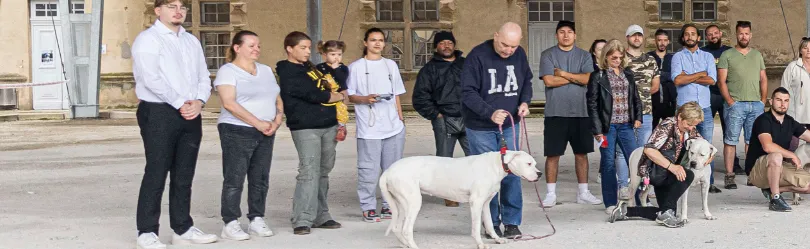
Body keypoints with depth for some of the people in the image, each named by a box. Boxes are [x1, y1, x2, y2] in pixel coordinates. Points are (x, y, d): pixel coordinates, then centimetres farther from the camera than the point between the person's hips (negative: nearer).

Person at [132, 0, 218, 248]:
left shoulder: (192, 41, 18)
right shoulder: (148, 39, -4)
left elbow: (204, 77, 14)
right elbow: (151, 78, -15)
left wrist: (198, 101, -5)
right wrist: (181, 104, -15)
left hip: (191, 115, 6)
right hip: (158, 113, -6)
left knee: (184, 175, 10)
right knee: (156, 174, -6)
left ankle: (183, 229, 17)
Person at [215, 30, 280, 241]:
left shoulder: (266, 71, 16)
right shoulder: (228, 71, -5)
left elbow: (278, 99, 17)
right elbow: (229, 103, -16)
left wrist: (276, 121, -4)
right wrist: (258, 123, -18)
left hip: (266, 134, 6)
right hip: (237, 132, -6)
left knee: (260, 179, 7)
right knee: (234, 179, -5)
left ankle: (257, 220, 16)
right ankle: (230, 224, -1)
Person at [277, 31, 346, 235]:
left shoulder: (309, 67, 19)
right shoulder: (288, 74, -9)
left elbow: (327, 88, 22)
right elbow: (315, 95, -15)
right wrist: (339, 96, 0)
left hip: (328, 125, 8)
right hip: (306, 128, -8)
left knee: (323, 172, 8)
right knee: (309, 173, -13)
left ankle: (320, 216, 13)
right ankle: (302, 220, -11)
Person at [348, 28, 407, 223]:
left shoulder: (391, 65, 16)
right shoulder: (355, 67, 3)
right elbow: (349, 95, 2)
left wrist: (401, 119, 14)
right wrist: (365, 99, -16)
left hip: (394, 127, 4)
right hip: (369, 128, -4)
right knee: (369, 170, -6)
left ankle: (389, 205, 17)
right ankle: (368, 208, 3)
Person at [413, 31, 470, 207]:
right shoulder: (429, 69, 7)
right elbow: (420, 97, 2)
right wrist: (435, 114, -4)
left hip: (468, 119, 1)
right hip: (444, 121, -1)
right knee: (444, 159, 3)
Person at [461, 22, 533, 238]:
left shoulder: (520, 54, -1)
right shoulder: (478, 56, -17)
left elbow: (526, 81, 14)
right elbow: (468, 92, -19)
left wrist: (525, 101, -6)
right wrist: (490, 113, -31)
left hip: (510, 125, 4)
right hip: (481, 127, -4)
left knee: (512, 173, 3)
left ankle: (512, 222, 14)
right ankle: (491, 223, 15)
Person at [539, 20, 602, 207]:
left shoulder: (584, 56, 7)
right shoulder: (548, 55, 1)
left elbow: (587, 79, -8)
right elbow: (548, 81, -13)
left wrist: (563, 73, -9)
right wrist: (575, 77, -6)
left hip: (580, 112, 2)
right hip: (555, 112, -2)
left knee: (581, 153, 8)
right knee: (553, 154, 0)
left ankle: (583, 193, 18)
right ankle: (551, 193, 9)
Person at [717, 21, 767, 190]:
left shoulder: (757, 55, 17)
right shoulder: (727, 55, 3)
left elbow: (763, 79, 17)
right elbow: (721, 80, -2)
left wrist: (763, 101, 6)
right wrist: (730, 101, -11)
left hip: (756, 105, 4)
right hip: (735, 104, -4)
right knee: (730, 140, -5)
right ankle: (729, 176, -3)